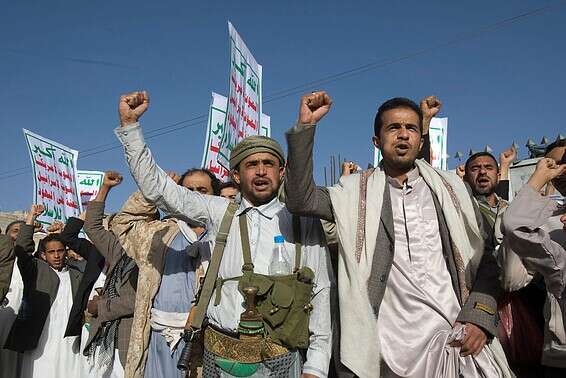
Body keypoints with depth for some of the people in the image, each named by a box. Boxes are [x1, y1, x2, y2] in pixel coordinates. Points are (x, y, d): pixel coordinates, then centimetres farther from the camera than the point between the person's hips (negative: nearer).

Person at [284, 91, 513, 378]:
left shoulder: (449, 187, 7)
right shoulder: (357, 192, 3)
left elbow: (483, 257, 8)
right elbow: (300, 199, -10)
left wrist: (479, 318, -6)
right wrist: (305, 126, -14)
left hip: (457, 342, 2)